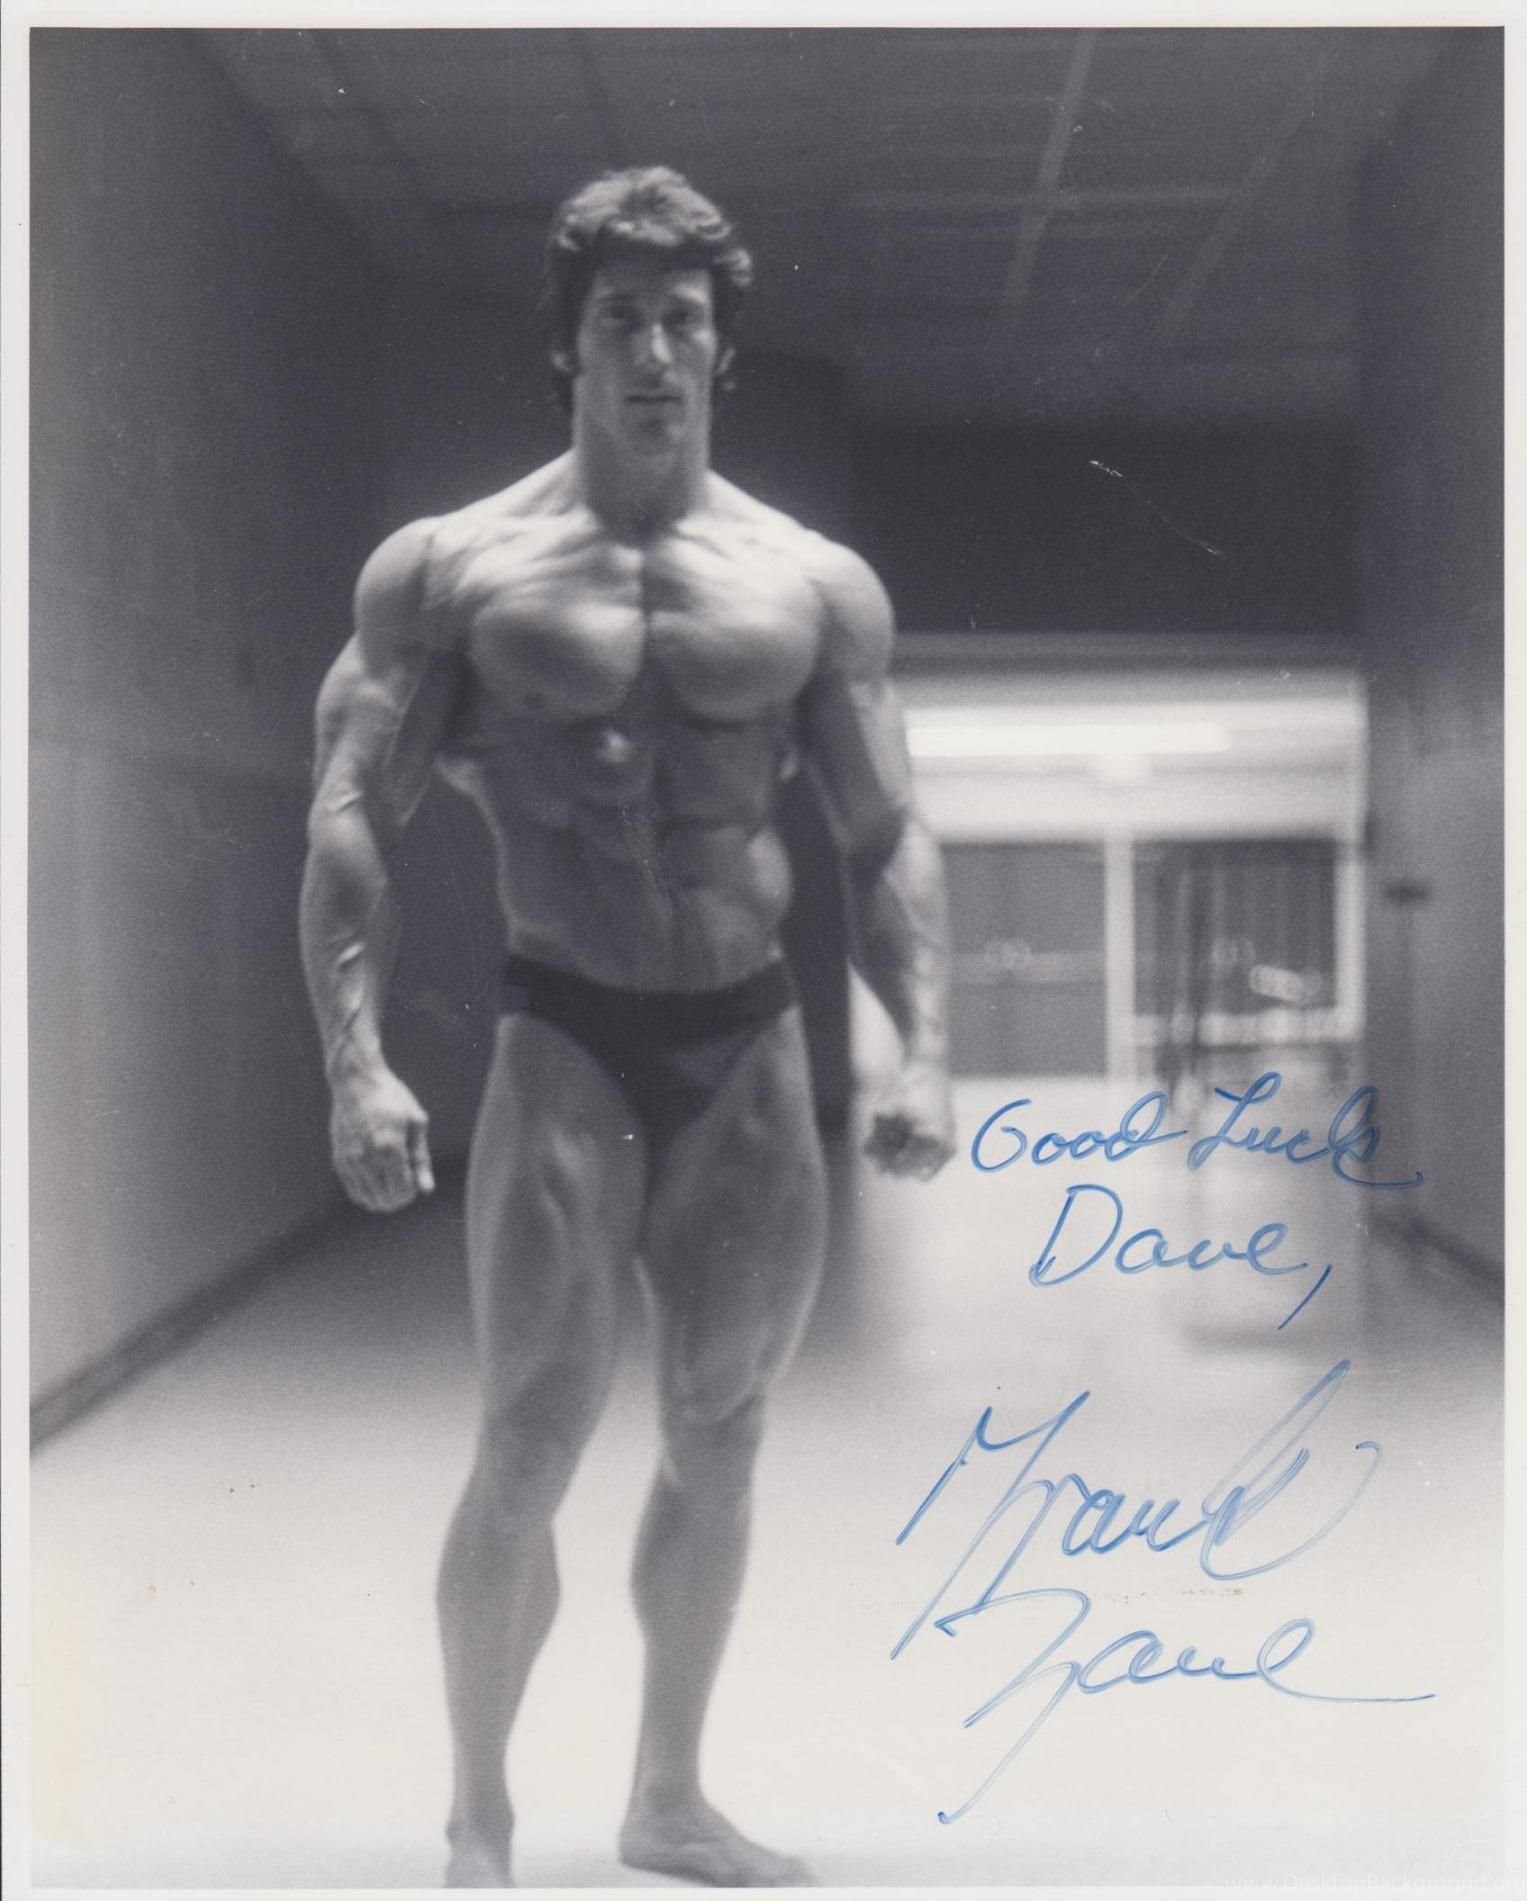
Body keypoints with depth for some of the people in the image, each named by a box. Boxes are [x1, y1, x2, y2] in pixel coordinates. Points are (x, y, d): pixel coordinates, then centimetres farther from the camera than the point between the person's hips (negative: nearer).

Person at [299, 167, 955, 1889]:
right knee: (531, 1452, -7)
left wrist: (923, 1053, -7)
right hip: (564, 1041, -3)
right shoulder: (447, 570, 0)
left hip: (752, 1048, 3)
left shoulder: (816, 585, 7)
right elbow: (353, 820, -5)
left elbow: (887, 839, 7)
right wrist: (358, 1063, -18)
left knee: (715, 1446, 10)